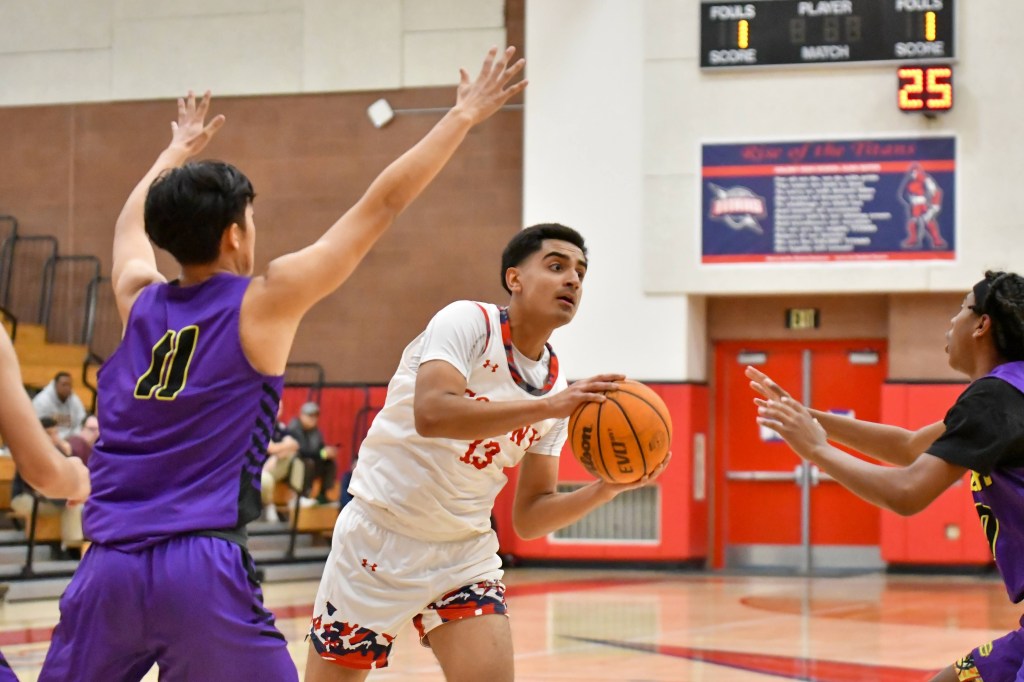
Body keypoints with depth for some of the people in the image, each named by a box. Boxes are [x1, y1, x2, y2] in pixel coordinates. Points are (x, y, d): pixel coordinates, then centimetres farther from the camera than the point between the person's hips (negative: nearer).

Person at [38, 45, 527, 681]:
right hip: (202, 567, -5)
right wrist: (464, 116, 10)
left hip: (108, 566, 5)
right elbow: (381, 205, 3)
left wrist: (178, 150, 54)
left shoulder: (138, 300, 13)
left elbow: (132, 223, 38)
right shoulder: (262, 304, -1)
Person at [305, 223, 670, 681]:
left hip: (465, 552, 5)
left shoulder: (557, 386, 3)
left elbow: (528, 518, 4)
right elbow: (431, 414, -33)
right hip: (379, 538, -5)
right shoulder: (468, 322, -14)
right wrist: (548, 405, -35)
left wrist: (608, 487, -13)